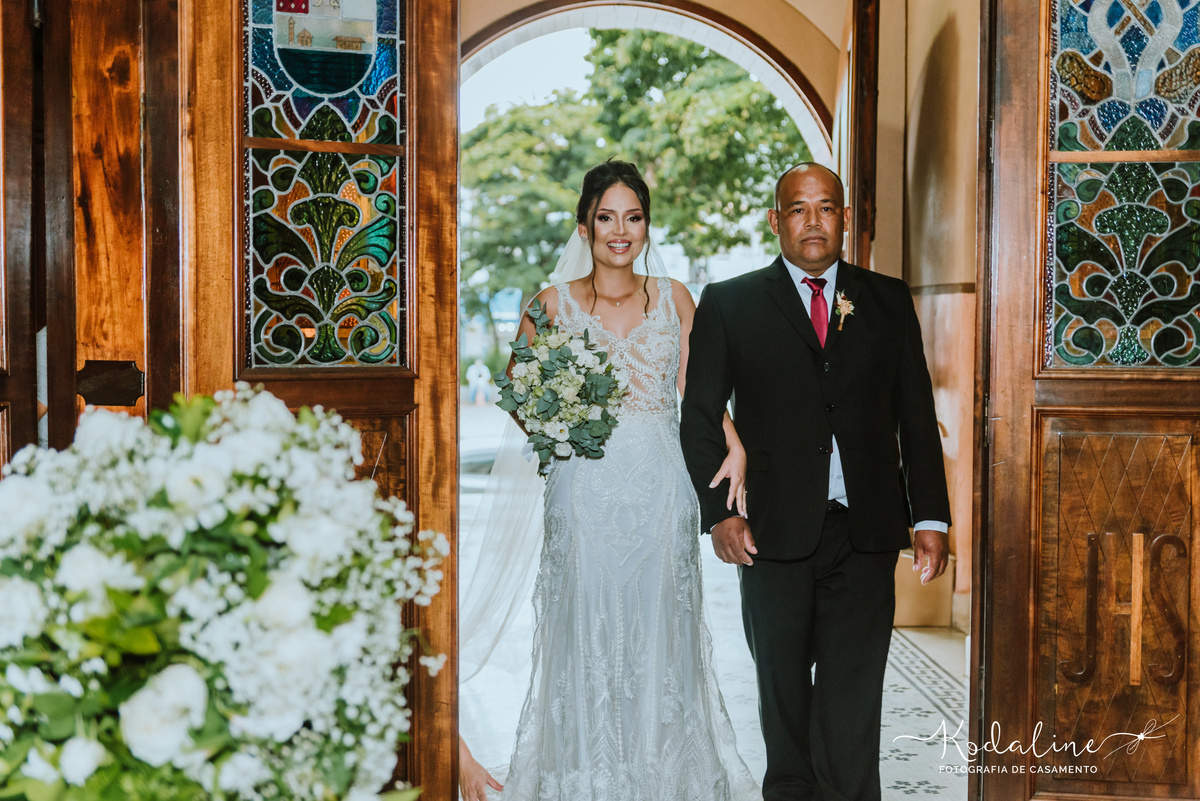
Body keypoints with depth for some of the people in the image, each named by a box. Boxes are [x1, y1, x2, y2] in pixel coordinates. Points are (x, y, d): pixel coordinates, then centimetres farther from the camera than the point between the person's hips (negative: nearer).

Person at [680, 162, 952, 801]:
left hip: (865, 535, 0)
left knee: (853, 701, -3)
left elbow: (916, 416, 9)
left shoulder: (888, 301, 10)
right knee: (783, 693, 14)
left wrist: (931, 517, 2)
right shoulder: (729, 304, 5)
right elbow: (700, 418, 3)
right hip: (774, 533, 0)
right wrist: (720, 512, -8)